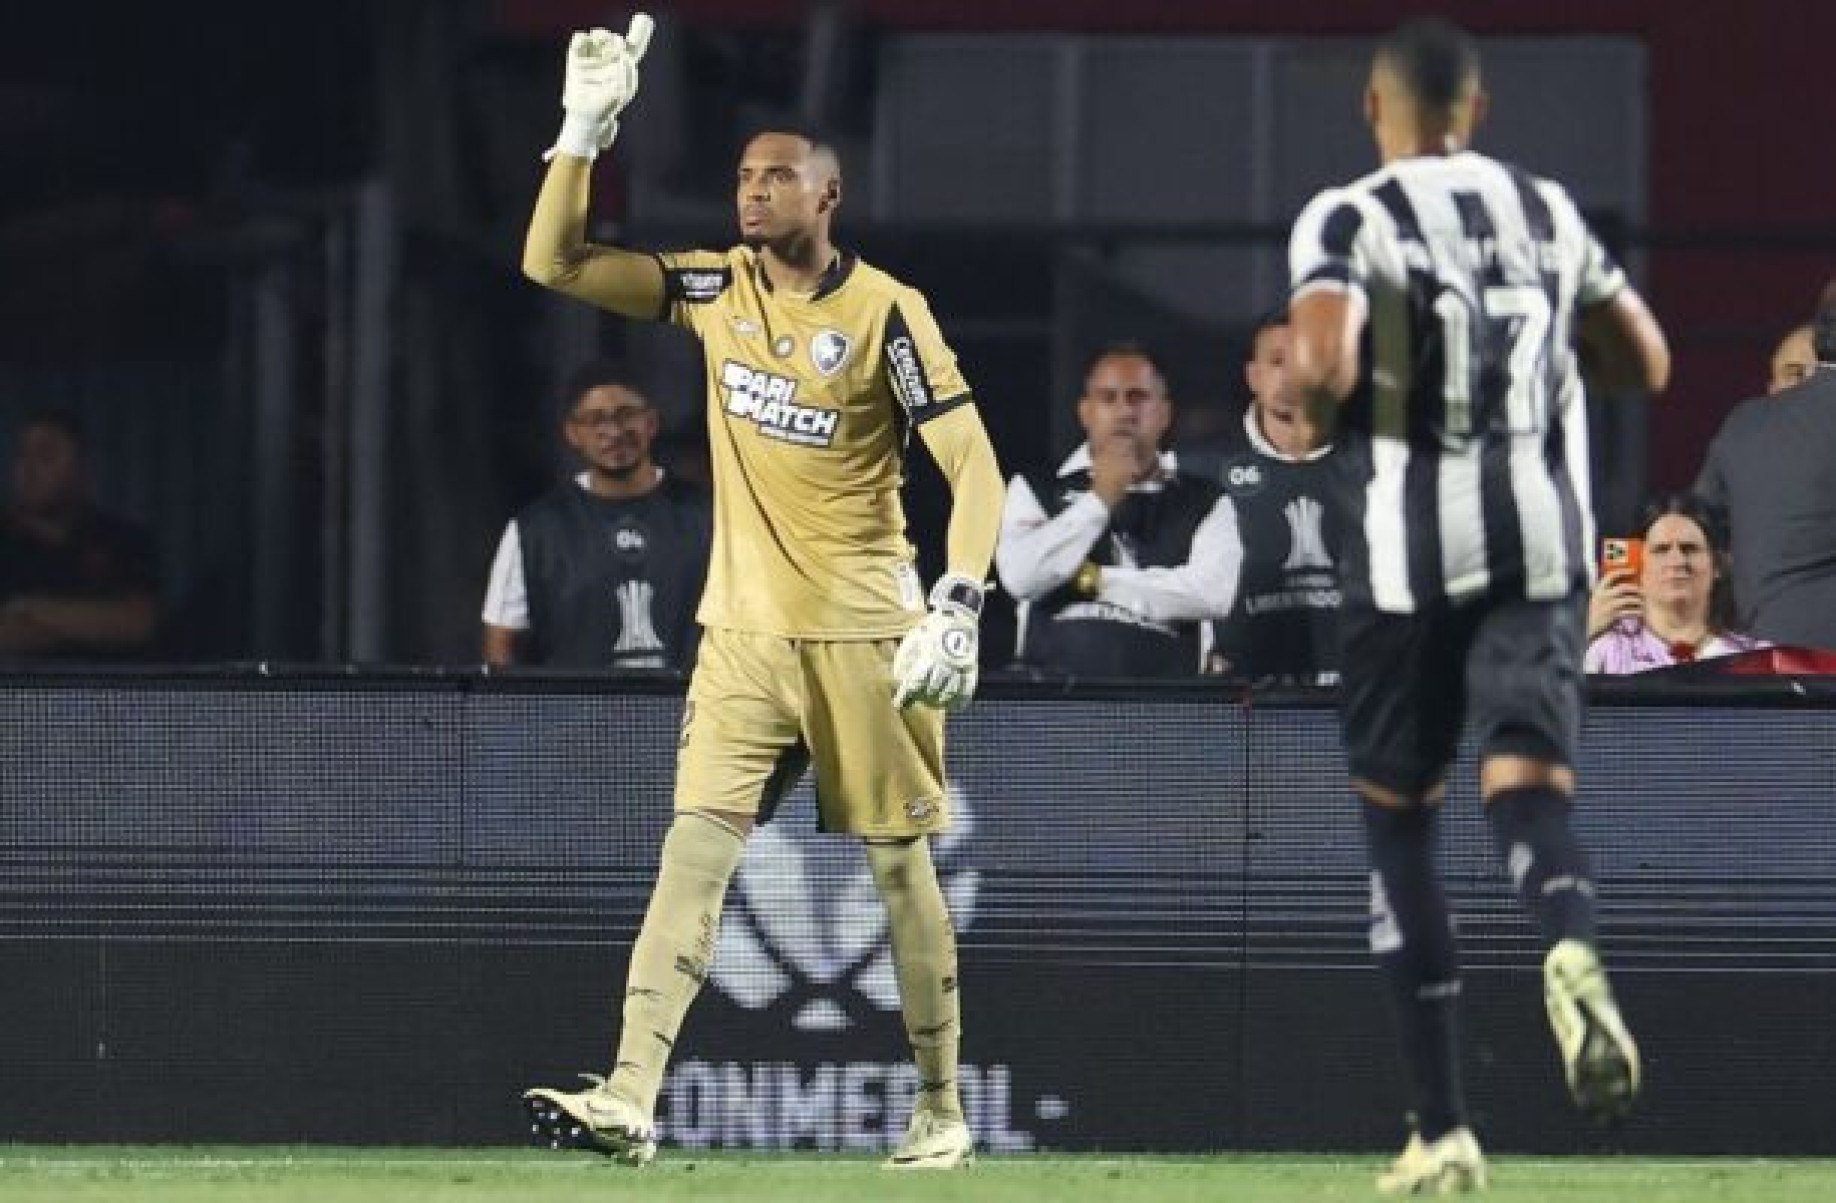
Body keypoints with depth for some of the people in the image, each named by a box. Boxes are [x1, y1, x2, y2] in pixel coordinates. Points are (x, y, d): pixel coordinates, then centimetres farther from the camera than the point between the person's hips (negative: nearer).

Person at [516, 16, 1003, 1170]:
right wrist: (587, 129, -7)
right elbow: (555, 262, 2)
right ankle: (632, 1097, -19)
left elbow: (975, 466, -11)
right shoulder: (717, 290, 6)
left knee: (901, 866, 4)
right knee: (695, 847, -9)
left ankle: (942, 1106, 16)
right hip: (746, 632, 4)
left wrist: (960, 605, -23)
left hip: (864, 637, -4)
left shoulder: (886, 313, -8)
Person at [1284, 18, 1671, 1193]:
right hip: (1540, 540, 3)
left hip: (1410, 550, -2)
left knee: (1398, 820, 10)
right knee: (1531, 786, -6)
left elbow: (1325, 364, -20)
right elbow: (1648, 362, 17)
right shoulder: (1547, 212, 11)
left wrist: (1296, 403, 3)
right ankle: (1573, 944, -45)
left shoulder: (1349, 220, -4)